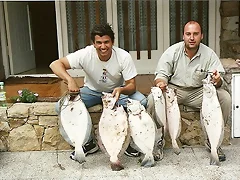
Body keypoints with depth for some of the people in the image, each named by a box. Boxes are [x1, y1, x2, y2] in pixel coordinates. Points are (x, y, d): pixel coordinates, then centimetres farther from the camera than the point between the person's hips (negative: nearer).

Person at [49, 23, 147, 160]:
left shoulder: (124, 57, -23)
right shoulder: (85, 54, -23)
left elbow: (132, 85, -22)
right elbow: (55, 64, -24)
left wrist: (121, 90, -46)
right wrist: (70, 79, -44)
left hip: (117, 91, 0)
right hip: (92, 91, 1)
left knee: (141, 102, -30)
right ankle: (88, 143, -4)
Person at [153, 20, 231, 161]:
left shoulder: (209, 54, -3)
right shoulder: (172, 52, -5)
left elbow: (219, 80, -6)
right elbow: (161, 74, -5)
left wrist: (217, 80, -32)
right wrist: (161, 82, -30)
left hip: (198, 92, 2)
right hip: (173, 90, -1)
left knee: (225, 98, -22)